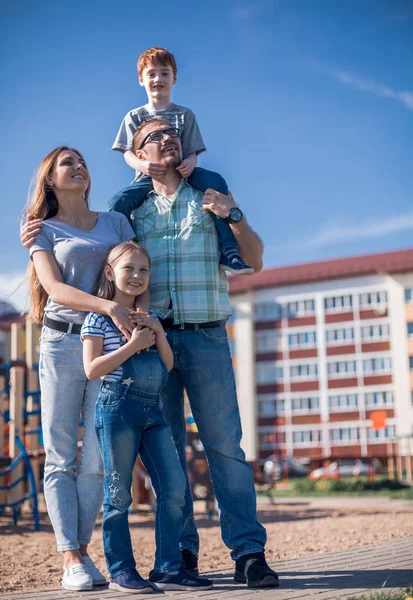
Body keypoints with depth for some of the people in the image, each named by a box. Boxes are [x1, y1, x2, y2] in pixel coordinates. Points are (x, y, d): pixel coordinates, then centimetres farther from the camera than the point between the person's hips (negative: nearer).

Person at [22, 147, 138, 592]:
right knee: (61, 457, -2)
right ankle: (71, 559, 0)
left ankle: (82, 552, 6)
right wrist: (108, 306, -21)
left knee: (97, 458, -2)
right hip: (62, 342, -2)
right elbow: (54, 288, -6)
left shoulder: (115, 221, 16)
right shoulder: (44, 231, 8)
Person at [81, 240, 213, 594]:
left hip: (153, 410, 6)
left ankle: (169, 569, 5)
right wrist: (133, 345, -14)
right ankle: (121, 571, 9)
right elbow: (92, 369, -9)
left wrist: (159, 333, -1)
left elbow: (168, 365, 15)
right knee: (119, 494, -1)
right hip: (118, 408, -6)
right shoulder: (99, 318, 0)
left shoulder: (150, 318, 18)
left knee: (174, 489, -1)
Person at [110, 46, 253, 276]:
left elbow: (193, 152, 3)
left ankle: (228, 251, -31)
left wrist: (190, 163, -24)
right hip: (148, 177, 0)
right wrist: (142, 165, -26)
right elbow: (128, 152, 0)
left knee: (215, 181, -29)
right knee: (118, 202, -30)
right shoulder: (134, 117, 10)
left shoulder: (185, 115, 11)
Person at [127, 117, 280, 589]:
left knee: (225, 446, -7)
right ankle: (181, 551, 10)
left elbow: (254, 261, 10)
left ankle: (248, 552, -6)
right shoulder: (133, 209, 15)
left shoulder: (209, 200, 14)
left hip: (206, 337, -1)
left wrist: (234, 214, -6)